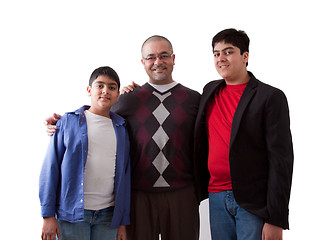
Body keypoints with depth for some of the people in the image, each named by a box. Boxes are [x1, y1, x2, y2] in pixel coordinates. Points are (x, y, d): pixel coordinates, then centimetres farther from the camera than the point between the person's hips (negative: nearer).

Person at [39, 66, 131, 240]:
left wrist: (123, 222, 8)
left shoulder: (121, 129, 8)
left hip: (108, 214, 3)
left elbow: (125, 177, 9)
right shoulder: (68, 122, 0)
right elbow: (50, 168, -1)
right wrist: (48, 215, -5)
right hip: (72, 212, -2)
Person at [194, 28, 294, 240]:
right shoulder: (210, 91, 10)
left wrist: (276, 221, -15)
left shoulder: (271, 97, -7)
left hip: (253, 201, -5)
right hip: (217, 197, 5)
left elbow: (281, 161, -11)